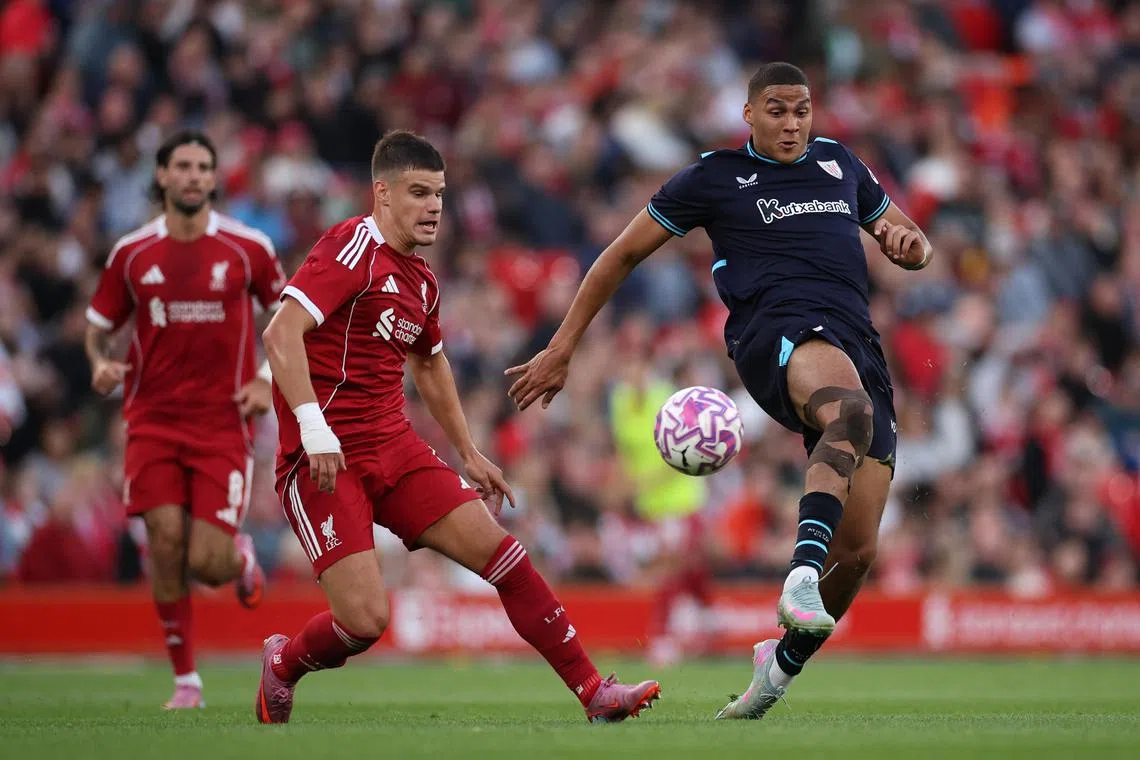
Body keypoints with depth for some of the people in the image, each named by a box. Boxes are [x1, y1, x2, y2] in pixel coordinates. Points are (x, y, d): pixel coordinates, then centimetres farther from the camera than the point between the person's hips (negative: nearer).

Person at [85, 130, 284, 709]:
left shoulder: (247, 248, -1)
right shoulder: (132, 254, 3)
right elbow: (98, 327, 13)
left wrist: (268, 380, -3)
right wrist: (101, 364, -9)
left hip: (224, 422, -1)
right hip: (153, 418, 1)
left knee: (207, 565, -9)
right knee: (165, 542, -12)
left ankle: (241, 557, 31)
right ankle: (185, 681, 2)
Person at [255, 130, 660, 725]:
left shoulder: (421, 281, 15)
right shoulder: (354, 246, -12)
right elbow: (281, 334, -22)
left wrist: (469, 454, 32)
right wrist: (315, 430, -29)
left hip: (393, 447, 8)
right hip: (325, 459, -8)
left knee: (502, 555, -5)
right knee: (365, 619, -16)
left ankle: (594, 693, -2)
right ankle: (281, 666, 17)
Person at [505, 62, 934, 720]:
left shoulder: (839, 163, 24)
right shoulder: (716, 177, 11)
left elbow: (913, 245, 33)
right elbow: (625, 253, 17)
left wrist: (910, 243, 6)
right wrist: (562, 349, 14)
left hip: (859, 346, 5)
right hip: (777, 331, -5)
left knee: (857, 552, -5)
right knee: (851, 411, -43)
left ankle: (786, 659, 20)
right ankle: (803, 575, -59)